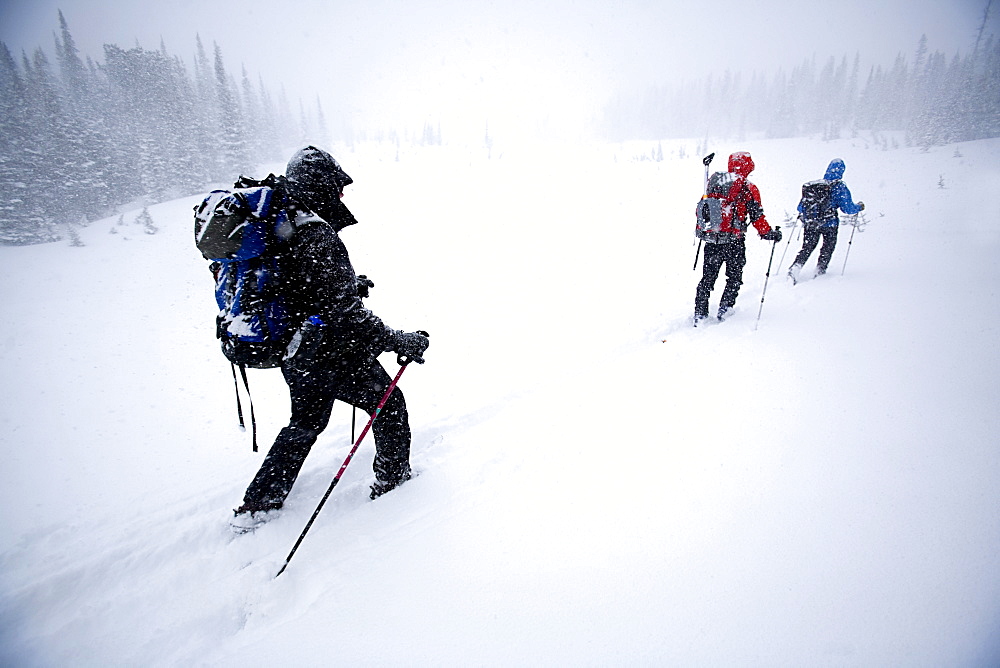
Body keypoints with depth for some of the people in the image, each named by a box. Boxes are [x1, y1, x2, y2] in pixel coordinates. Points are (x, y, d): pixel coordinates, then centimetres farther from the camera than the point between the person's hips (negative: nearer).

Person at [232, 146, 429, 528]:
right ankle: (392, 480, 29)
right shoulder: (318, 237, -23)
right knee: (388, 403, 13)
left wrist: (349, 286, 20)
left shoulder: (279, 228, 6)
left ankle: (257, 503, 36)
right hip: (330, 356, -9)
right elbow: (342, 311, -29)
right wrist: (397, 341, -24)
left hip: (293, 356, 9)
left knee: (306, 422, 26)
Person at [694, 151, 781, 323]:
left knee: (707, 278, 11)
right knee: (734, 278, 14)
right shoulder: (749, 190, -5)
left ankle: (700, 314, 11)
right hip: (733, 242, -4)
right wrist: (769, 234, 4)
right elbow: (757, 217, -8)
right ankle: (724, 309, 10)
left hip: (711, 240, 4)